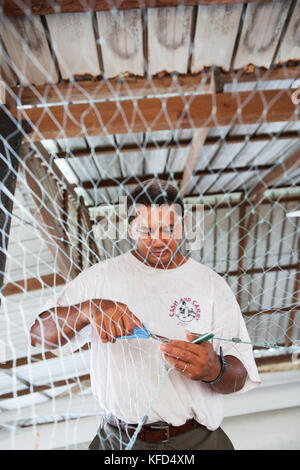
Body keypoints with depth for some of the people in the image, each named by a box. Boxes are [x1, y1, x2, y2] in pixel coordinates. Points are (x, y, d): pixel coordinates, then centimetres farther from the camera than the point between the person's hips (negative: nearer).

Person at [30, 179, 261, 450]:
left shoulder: (213, 284, -3)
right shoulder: (101, 276, 0)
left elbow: (240, 377, -6)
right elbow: (38, 334, -5)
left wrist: (214, 370, -29)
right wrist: (88, 310, -23)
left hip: (197, 438, 0)